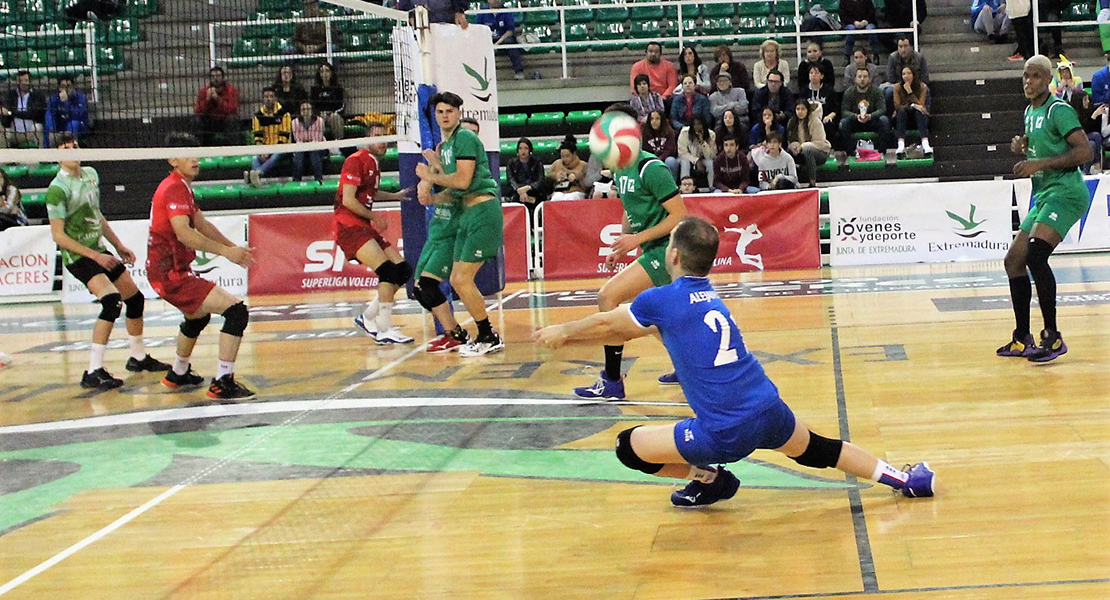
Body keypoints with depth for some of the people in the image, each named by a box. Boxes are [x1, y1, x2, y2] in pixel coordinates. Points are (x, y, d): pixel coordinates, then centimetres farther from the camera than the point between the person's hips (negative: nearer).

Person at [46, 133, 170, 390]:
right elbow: (58, 236, -18)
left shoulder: (90, 174, 8)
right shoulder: (58, 189, -17)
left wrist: (118, 245, 17)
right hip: (78, 256, -9)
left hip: (100, 251, 9)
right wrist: (95, 256, -19)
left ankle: (138, 358, 33)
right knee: (113, 301, -26)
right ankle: (93, 372, -25)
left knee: (135, 299, 13)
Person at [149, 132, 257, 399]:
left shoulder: (182, 187, 16)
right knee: (237, 311, -19)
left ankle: (178, 374, 55)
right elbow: (183, 233, -30)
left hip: (169, 270, 12)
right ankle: (222, 383, -20)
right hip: (171, 274, -12)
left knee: (198, 316, 38)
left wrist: (233, 248, 17)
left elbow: (201, 223, 25)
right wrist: (225, 251, -31)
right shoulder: (175, 189, -17)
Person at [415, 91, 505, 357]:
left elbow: (463, 181, -19)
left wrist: (431, 176, -6)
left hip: (483, 211, -10)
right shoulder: (445, 144, 18)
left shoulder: (464, 137, -10)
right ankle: (486, 335, 17)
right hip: (468, 214, 10)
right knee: (456, 280, 9)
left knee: (463, 279, -11)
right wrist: (431, 197, 6)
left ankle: (490, 338, -1)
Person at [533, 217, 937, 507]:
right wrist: (567, 337, 32)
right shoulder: (709, 295, 16)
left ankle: (707, 479, 15)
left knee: (628, 446, 4)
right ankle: (902, 479, 33)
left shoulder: (663, 299, -6)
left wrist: (563, 331, 31)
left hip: (726, 435, -7)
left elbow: (606, 324, 13)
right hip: (769, 410, 7)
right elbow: (625, 333, 27)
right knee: (815, 449, 34)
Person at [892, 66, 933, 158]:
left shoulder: (922, 87, -6)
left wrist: (910, 92, -25)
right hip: (902, 117, 0)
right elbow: (897, 107, -15)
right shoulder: (898, 88, -6)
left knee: (919, 111, -32)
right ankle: (901, 145, -53)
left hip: (919, 117, 0)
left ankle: (925, 143, -54)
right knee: (901, 111, -32)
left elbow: (921, 105, -18)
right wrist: (912, 106, -29)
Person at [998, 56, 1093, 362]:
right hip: (1043, 196, 10)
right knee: (1014, 261, 9)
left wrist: (1040, 163, -23)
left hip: (1065, 192, -10)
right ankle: (1022, 340, 18)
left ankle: (1053, 337, -20)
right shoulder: (1029, 111, 16)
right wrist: (1023, 146, 8)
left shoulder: (1059, 110, -11)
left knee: (1035, 255, -25)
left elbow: (1085, 151, -19)